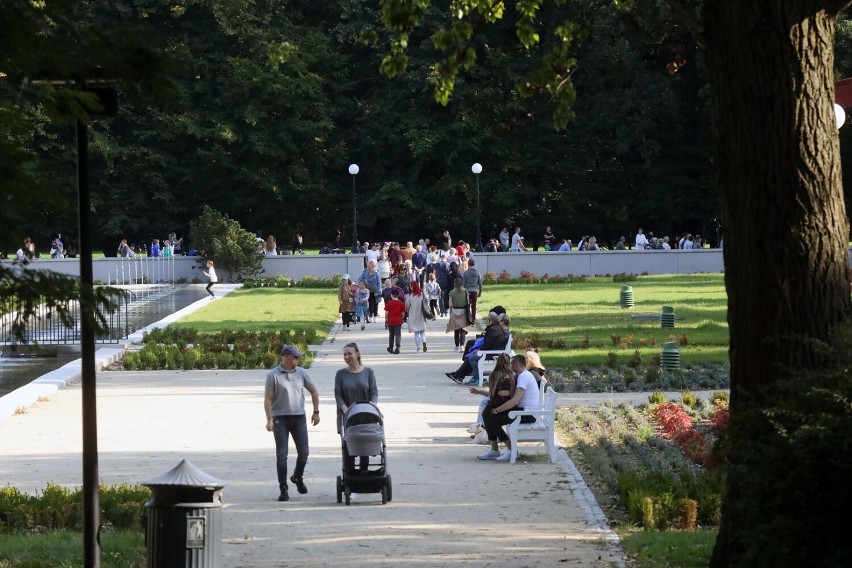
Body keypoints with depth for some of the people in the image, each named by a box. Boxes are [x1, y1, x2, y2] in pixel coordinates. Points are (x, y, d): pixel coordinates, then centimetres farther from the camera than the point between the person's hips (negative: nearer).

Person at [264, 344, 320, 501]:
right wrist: (269, 420, -16)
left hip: (299, 418, 4)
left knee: (303, 452, 3)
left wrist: (316, 412, 10)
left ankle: (297, 477, 31)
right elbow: (268, 398, -8)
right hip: (280, 419, -3)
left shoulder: (301, 373, 6)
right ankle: (283, 489, 1)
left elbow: (313, 391, 17)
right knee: (281, 454, -3)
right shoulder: (273, 375, -5)